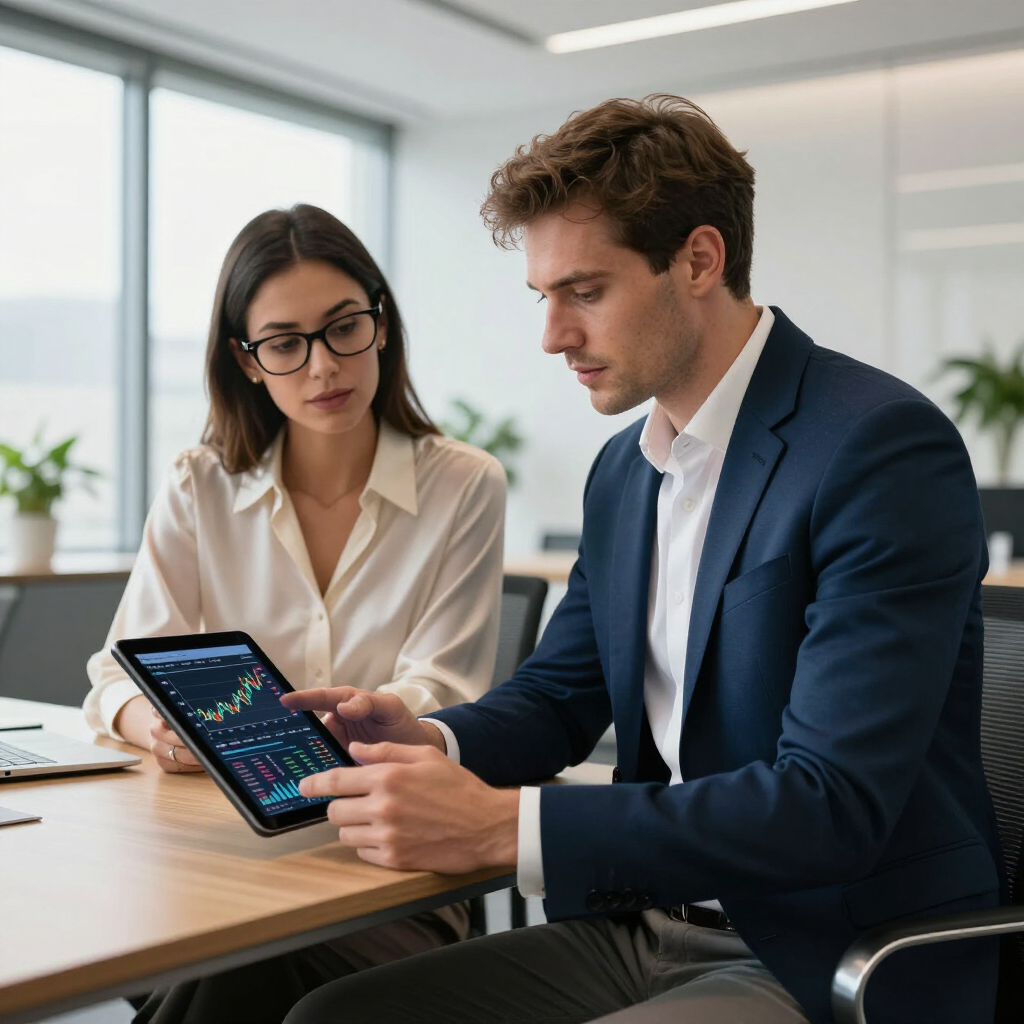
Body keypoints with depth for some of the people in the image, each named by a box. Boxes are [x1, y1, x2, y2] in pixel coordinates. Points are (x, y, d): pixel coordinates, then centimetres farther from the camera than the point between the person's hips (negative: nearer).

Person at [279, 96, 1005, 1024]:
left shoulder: (886, 447, -17)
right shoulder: (622, 470, 10)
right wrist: (434, 742, -5)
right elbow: (557, 697, 18)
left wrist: (502, 824, -27)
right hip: (646, 928, 8)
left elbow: (831, 806, -24)